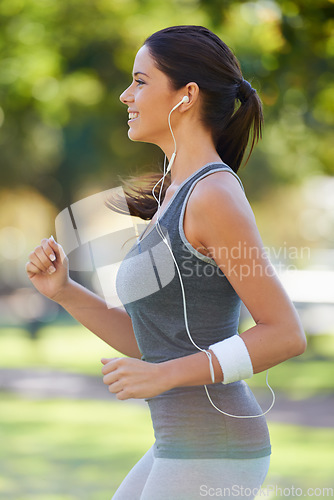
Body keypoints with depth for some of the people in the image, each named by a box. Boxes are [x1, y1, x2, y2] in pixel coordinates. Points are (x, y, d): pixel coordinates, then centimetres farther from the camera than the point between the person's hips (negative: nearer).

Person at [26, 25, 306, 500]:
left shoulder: (216, 194, -15)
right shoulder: (176, 196, 14)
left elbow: (286, 333, -17)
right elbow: (146, 341, 16)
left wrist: (165, 375, -20)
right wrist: (63, 290, 4)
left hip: (213, 456, -10)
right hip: (182, 448, 10)